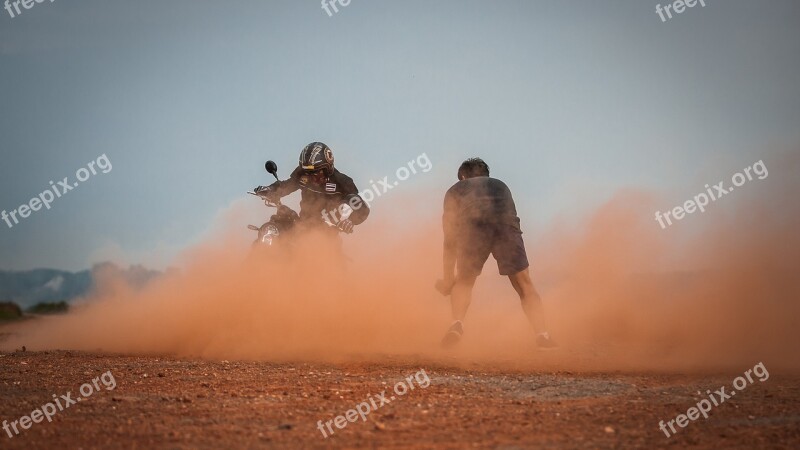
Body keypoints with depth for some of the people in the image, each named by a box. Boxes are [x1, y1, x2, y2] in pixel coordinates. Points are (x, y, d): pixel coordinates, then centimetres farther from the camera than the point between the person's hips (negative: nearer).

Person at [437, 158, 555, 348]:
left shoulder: (456, 190, 34)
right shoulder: (501, 186, 40)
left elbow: (450, 240, 34)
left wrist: (448, 280, 43)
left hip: (473, 227, -1)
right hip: (506, 224, 1)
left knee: (464, 282, 21)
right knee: (525, 286, 14)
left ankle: (457, 323, -4)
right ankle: (542, 334, -3)